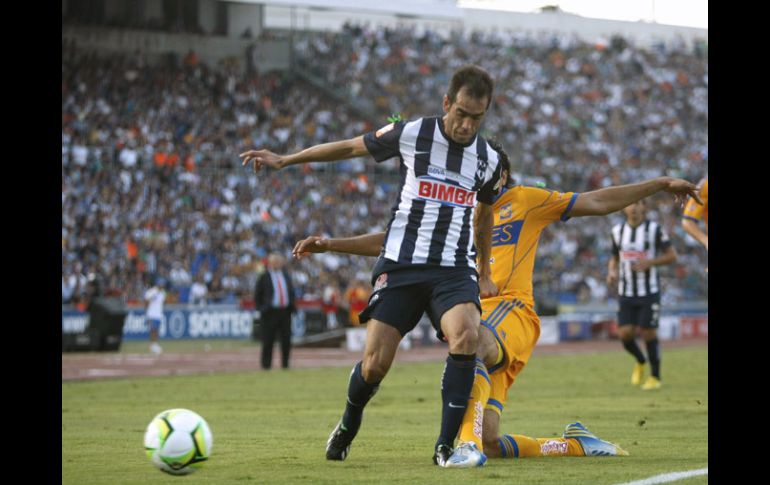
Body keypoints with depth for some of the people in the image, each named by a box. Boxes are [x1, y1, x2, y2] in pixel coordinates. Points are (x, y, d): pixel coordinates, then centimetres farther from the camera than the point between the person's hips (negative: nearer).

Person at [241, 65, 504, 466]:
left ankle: (445, 445, -20)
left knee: (466, 335, -30)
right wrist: (285, 160, 11)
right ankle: (348, 426, 28)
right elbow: (352, 147, 10)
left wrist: (485, 274, 32)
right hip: (401, 266, -1)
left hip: (454, 270, 1)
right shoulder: (412, 134, -3)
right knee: (374, 364, -8)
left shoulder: (487, 160, 6)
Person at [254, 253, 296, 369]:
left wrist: (292, 306, 11)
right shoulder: (264, 277, -1)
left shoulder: (285, 275, 16)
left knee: (286, 340, 5)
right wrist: (261, 308, -8)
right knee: (268, 340, -3)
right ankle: (266, 364, 3)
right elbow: (257, 295, 0)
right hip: (271, 311, -5)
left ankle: (285, 364, 12)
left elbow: (291, 291, 22)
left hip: (285, 311, 5)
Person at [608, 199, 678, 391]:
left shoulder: (655, 230, -6)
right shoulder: (617, 231, 6)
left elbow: (672, 256, -3)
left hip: (649, 291, -3)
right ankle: (640, 362, 25)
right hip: (626, 293, 3)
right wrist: (611, 272, -4)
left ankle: (655, 377, 13)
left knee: (649, 333, -4)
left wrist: (649, 263, -18)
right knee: (625, 334, -6)